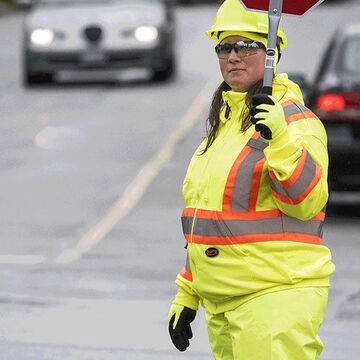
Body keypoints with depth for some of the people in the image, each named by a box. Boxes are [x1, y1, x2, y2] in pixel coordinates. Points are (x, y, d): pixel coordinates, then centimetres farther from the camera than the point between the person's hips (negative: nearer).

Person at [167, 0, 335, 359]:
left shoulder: (294, 120, -6)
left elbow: (306, 201, -19)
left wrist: (280, 139, -31)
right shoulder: (223, 124, 18)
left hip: (277, 298, -8)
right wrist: (185, 296, 23)